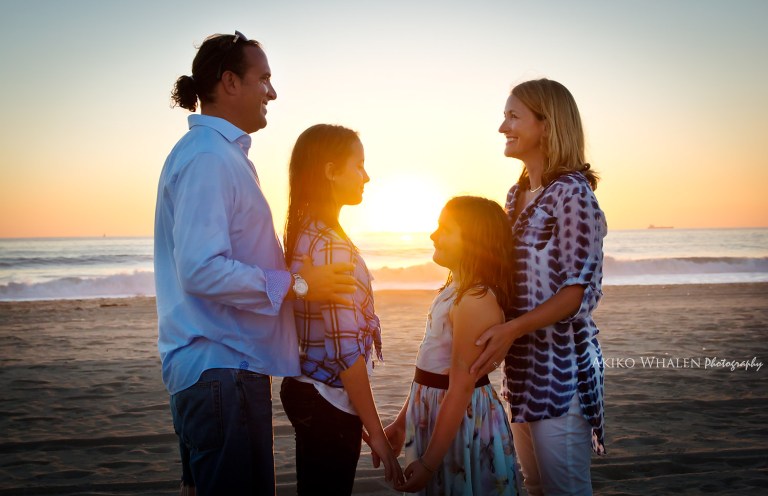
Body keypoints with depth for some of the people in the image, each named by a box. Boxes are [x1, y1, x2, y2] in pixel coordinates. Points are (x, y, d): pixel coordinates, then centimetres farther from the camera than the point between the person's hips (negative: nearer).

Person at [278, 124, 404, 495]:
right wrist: (376, 432, -16)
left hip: (308, 389, 9)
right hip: (329, 400, -9)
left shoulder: (304, 232, 7)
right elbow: (347, 350, -23)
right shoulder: (331, 246, -21)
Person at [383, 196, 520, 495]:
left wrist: (428, 464, -22)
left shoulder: (476, 300, -22)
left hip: (463, 419, -9)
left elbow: (462, 386, -24)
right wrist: (401, 422, 16)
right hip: (436, 413, 9)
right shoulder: (455, 290, 7)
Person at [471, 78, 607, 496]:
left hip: (560, 359, -8)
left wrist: (511, 329, -27)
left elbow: (579, 291, -18)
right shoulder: (517, 194, 11)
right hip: (522, 359, 8)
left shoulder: (572, 192, -13)